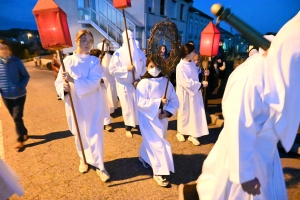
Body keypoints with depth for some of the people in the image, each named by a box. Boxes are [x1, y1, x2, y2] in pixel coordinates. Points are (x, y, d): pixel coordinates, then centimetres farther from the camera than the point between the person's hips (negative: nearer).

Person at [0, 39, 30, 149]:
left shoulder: (16, 61, -8)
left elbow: (26, 76, -2)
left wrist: (21, 86, -17)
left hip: (19, 95, -3)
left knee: (17, 117, -4)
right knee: (15, 117, 15)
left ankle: (20, 140, 10)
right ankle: (24, 133, 36)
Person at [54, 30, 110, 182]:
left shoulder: (94, 61, -4)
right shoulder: (67, 60, 2)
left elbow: (93, 82, -18)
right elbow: (58, 82, 1)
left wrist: (73, 80, -27)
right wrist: (64, 88, -21)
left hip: (92, 104, -2)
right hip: (74, 104, 3)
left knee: (94, 135, 0)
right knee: (79, 134, 16)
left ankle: (99, 166, 15)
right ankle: (83, 160, 40)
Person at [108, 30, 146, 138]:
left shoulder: (139, 52, 2)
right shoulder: (118, 53, -10)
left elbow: (144, 67, 7)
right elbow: (112, 69, -12)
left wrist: (140, 79, -6)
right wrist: (126, 68, -21)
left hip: (138, 83, 3)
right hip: (124, 84, -3)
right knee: (128, 107, 6)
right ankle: (128, 128, 23)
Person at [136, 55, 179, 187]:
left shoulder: (166, 82, -1)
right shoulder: (143, 83, -14)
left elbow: (174, 100, 0)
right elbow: (140, 103, -20)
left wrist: (168, 112, -15)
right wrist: (159, 102, -23)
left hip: (162, 118, 5)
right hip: (148, 118, -5)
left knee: (151, 141, 21)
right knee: (157, 143, -5)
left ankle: (144, 157, 49)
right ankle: (159, 173, 11)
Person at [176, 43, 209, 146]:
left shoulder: (192, 63, 3)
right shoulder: (180, 67, -22)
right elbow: (187, 83, -24)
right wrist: (201, 84, -17)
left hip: (194, 92, 7)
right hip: (185, 94, -7)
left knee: (195, 113, 10)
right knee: (184, 113, 10)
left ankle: (192, 134, 23)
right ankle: (180, 132, 33)